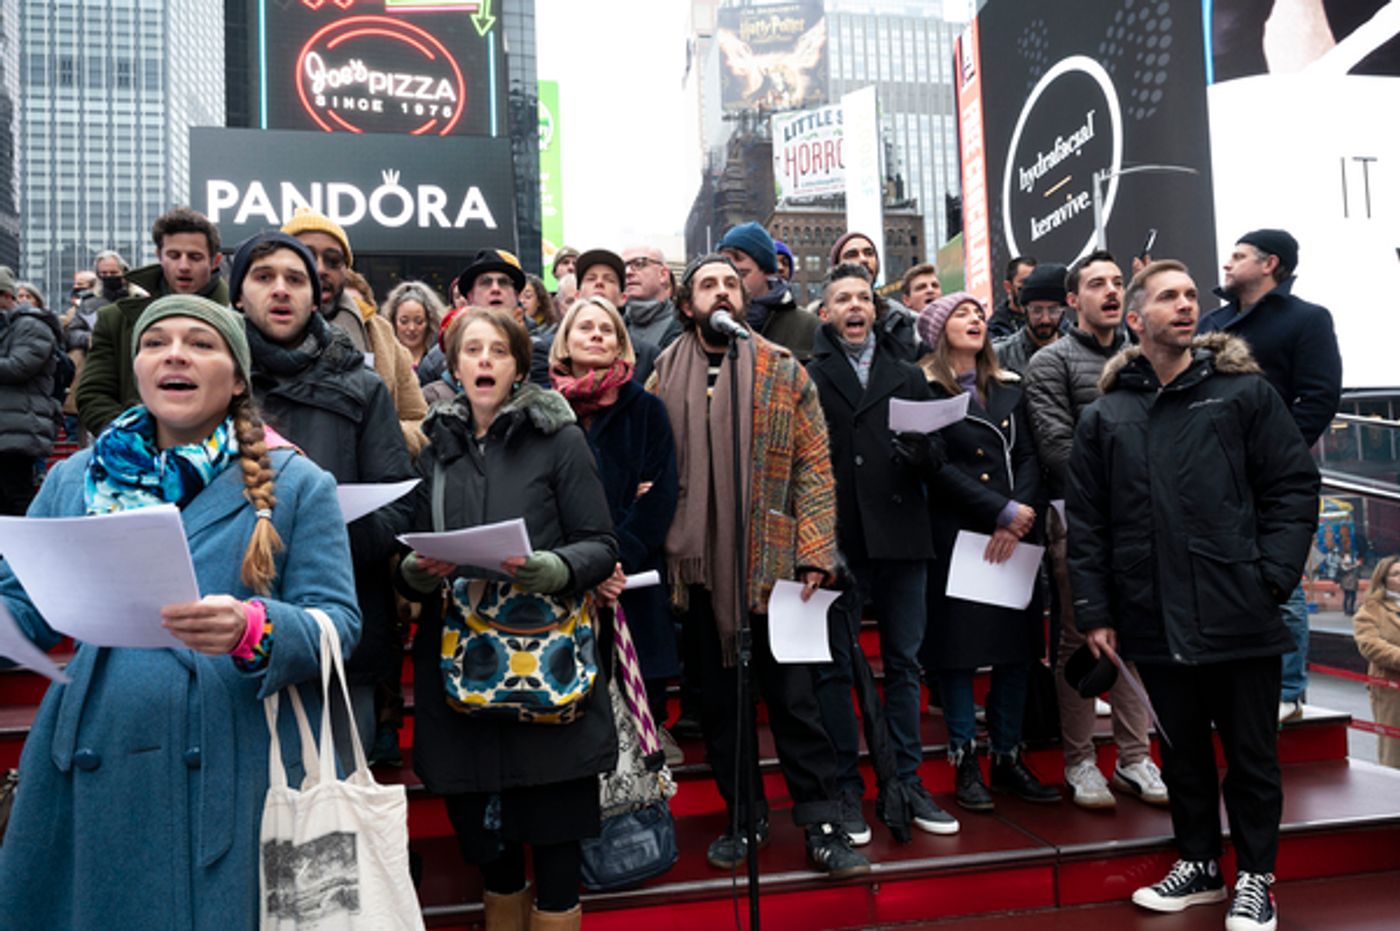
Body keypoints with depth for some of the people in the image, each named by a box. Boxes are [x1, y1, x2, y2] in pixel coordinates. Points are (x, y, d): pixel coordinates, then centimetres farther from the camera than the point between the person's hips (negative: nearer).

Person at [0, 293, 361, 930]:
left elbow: (337, 623, -5)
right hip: (94, 766, 3)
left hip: (236, 775, -3)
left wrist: (254, 629, -24)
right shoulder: (75, 479, 13)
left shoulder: (297, 485, 1)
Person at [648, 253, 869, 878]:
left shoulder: (783, 370, 2)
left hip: (772, 563, -2)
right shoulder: (666, 377, 6)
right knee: (718, 698, 12)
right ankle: (743, 818, 28)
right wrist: (657, 546, 0)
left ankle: (822, 825, 16)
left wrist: (814, 553, -9)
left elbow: (813, 465, -1)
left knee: (792, 696, 3)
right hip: (699, 565, 2)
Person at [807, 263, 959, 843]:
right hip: (835, 538, -3)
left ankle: (907, 781, 22)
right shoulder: (807, 375, 4)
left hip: (901, 536, 4)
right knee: (835, 669, 4)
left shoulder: (907, 375, 16)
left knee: (904, 663, 10)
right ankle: (846, 789, 16)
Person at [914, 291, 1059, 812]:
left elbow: (1030, 456, 6)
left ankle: (1008, 758, 21)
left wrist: (1022, 513, -10)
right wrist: (1003, 511, -14)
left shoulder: (1009, 388, 16)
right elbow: (939, 467, -11)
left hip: (1015, 535, 5)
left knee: (1018, 644, 7)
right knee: (958, 646, 1)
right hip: (955, 534, -5)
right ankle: (965, 763, 13)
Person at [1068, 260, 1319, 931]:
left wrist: (1271, 576, -9)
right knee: (1182, 748, 15)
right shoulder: (1104, 416, 5)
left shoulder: (1245, 391, 2)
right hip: (1155, 619, 2)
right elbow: (1086, 523, 5)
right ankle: (1197, 864, 33)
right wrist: (1094, 611, 1)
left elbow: (1294, 488, 0)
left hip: (1239, 616, -1)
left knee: (1251, 753, 9)